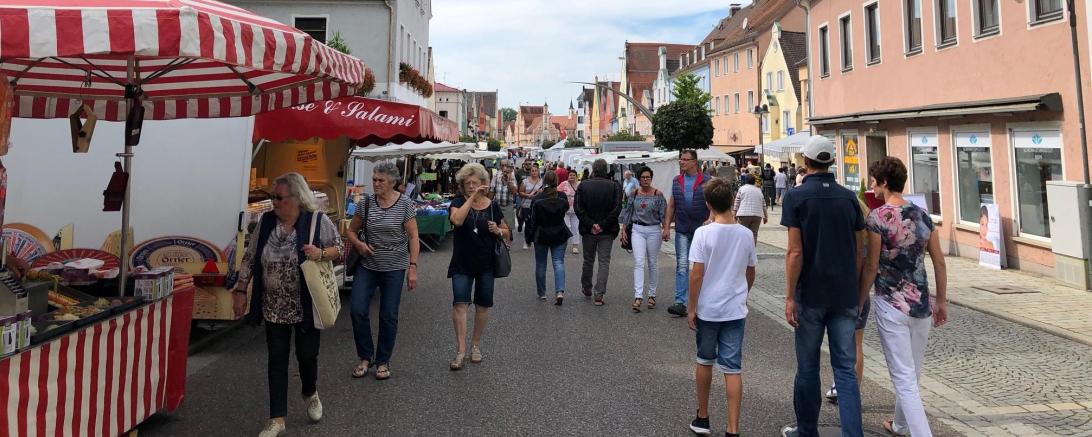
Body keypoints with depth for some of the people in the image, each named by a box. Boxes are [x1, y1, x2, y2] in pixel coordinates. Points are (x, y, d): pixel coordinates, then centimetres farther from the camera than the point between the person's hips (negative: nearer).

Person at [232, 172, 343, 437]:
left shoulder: (318, 221, -10)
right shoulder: (265, 222, -1)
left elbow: (339, 249, -2)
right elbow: (249, 258, 5)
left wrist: (321, 254, -22)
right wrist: (240, 291, 2)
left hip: (306, 305, -2)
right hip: (274, 307, 3)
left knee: (306, 354, 8)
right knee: (276, 360, 6)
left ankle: (310, 394, 40)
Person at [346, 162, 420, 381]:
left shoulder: (405, 204, -7)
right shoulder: (366, 203, 0)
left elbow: (413, 237, -6)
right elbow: (352, 230, 12)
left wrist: (412, 267, -11)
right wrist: (359, 244, -10)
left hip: (394, 267, -2)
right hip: (367, 266, 3)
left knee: (389, 316, 5)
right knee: (357, 310, -3)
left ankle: (383, 361, 23)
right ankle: (365, 356, 18)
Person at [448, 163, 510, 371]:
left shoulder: (492, 206, 1)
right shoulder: (459, 202, -2)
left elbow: (507, 233, 11)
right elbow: (456, 220, -25)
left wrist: (498, 231, -11)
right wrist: (471, 197, -24)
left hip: (486, 264, 2)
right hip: (462, 264, -2)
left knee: (482, 306, 9)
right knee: (459, 304, -11)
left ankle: (475, 345, 27)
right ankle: (461, 351, -6)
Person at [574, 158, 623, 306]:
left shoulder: (583, 185, -3)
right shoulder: (614, 186, -4)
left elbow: (578, 208, -10)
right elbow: (617, 208, -12)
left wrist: (590, 224, -9)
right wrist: (603, 225, -10)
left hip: (588, 231, 1)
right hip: (607, 232, -1)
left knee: (588, 260, 17)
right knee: (604, 262, 4)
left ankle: (586, 289, 32)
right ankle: (599, 295, -2)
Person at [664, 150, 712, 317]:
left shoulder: (706, 181, -2)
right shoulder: (676, 181, 8)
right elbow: (671, 206, 10)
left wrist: (709, 220, -18)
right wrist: (666, 227, 4)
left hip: (701, 229, -2)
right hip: (682, 230, 2)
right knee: (682, 265, -5)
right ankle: (680, 303, -6)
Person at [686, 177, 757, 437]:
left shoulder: (703, 233, -13)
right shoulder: (746, 235, -1)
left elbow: (696, 275, -14)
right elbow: (750, 274, 9)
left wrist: (691, 308, -5)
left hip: (707, 309, -2)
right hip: (735, 310, 2)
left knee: (705, 361, 16)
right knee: (733, 369, 5)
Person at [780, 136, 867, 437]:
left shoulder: (797, 196, -8)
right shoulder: (849, 197, 4)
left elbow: (795, 251, -13)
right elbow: (859, 250, 7)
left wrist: (790, 296, -9)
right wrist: (855, 289, 17)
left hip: (811, 295, -3)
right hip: (845, 296, 3)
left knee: (808, 367, 10)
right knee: (845, 367, 8)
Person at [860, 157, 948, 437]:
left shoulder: (878, 217, -12)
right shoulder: (923, 215, 5)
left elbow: (871, 266, -11)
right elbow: (939, 262, 7)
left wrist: (860, 302, 0)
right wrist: (941, 301, 16)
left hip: (891, 305, -6)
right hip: (921, 305, 6)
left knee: (904, 378, -1)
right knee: (912, 374, 21)